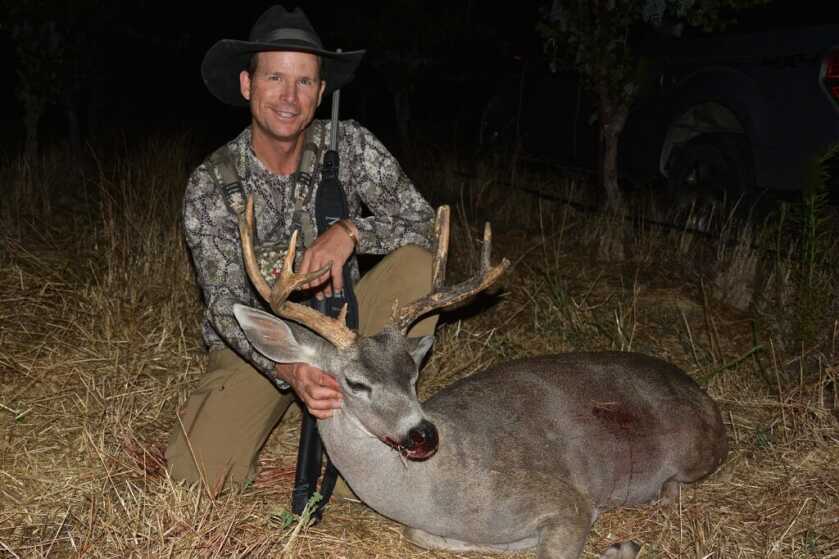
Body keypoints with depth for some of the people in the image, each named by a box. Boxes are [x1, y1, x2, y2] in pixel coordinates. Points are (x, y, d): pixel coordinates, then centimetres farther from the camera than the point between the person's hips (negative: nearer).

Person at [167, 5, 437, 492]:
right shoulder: (211, 185, -15)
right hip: (257, 343, -1)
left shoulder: (349, 145, -11)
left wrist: (349, 231, -33)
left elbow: (424, 222, -14)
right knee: (196, 472, -22)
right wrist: (290, 370, -40)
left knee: (417, 261, -25)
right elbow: (226, 307, -20)